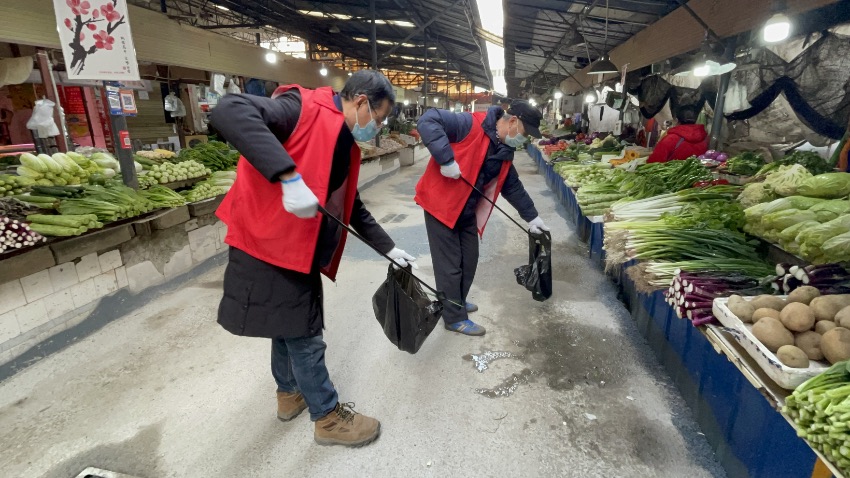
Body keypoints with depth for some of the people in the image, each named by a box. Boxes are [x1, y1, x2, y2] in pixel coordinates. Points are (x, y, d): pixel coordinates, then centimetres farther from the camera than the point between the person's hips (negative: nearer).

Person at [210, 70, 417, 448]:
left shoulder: (346, 146, 11)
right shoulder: (303, 108, -16)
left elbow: (353, 208, 19)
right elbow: (229, 111, -32)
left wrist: (388, 248, 17)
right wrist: (288, 177, -40)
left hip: (301, 252, 9)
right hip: (269, 248, -9)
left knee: (289, 327, 24)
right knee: (305, 337, 4)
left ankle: (290, 393, 45)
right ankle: (328, 417, 23)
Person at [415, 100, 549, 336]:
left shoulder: (504, 153, 8)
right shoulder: (471, 124, -18)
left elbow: (513, 187, 18)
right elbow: (427, 121, -25)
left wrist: (531, 216, 19)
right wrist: (447, 159, -31)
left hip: (467, 211, 9)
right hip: (440, 203, -8)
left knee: (469, 261, 16)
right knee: (450, 265, -1)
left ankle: (457, 303, 37)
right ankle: (454, 317, 14)